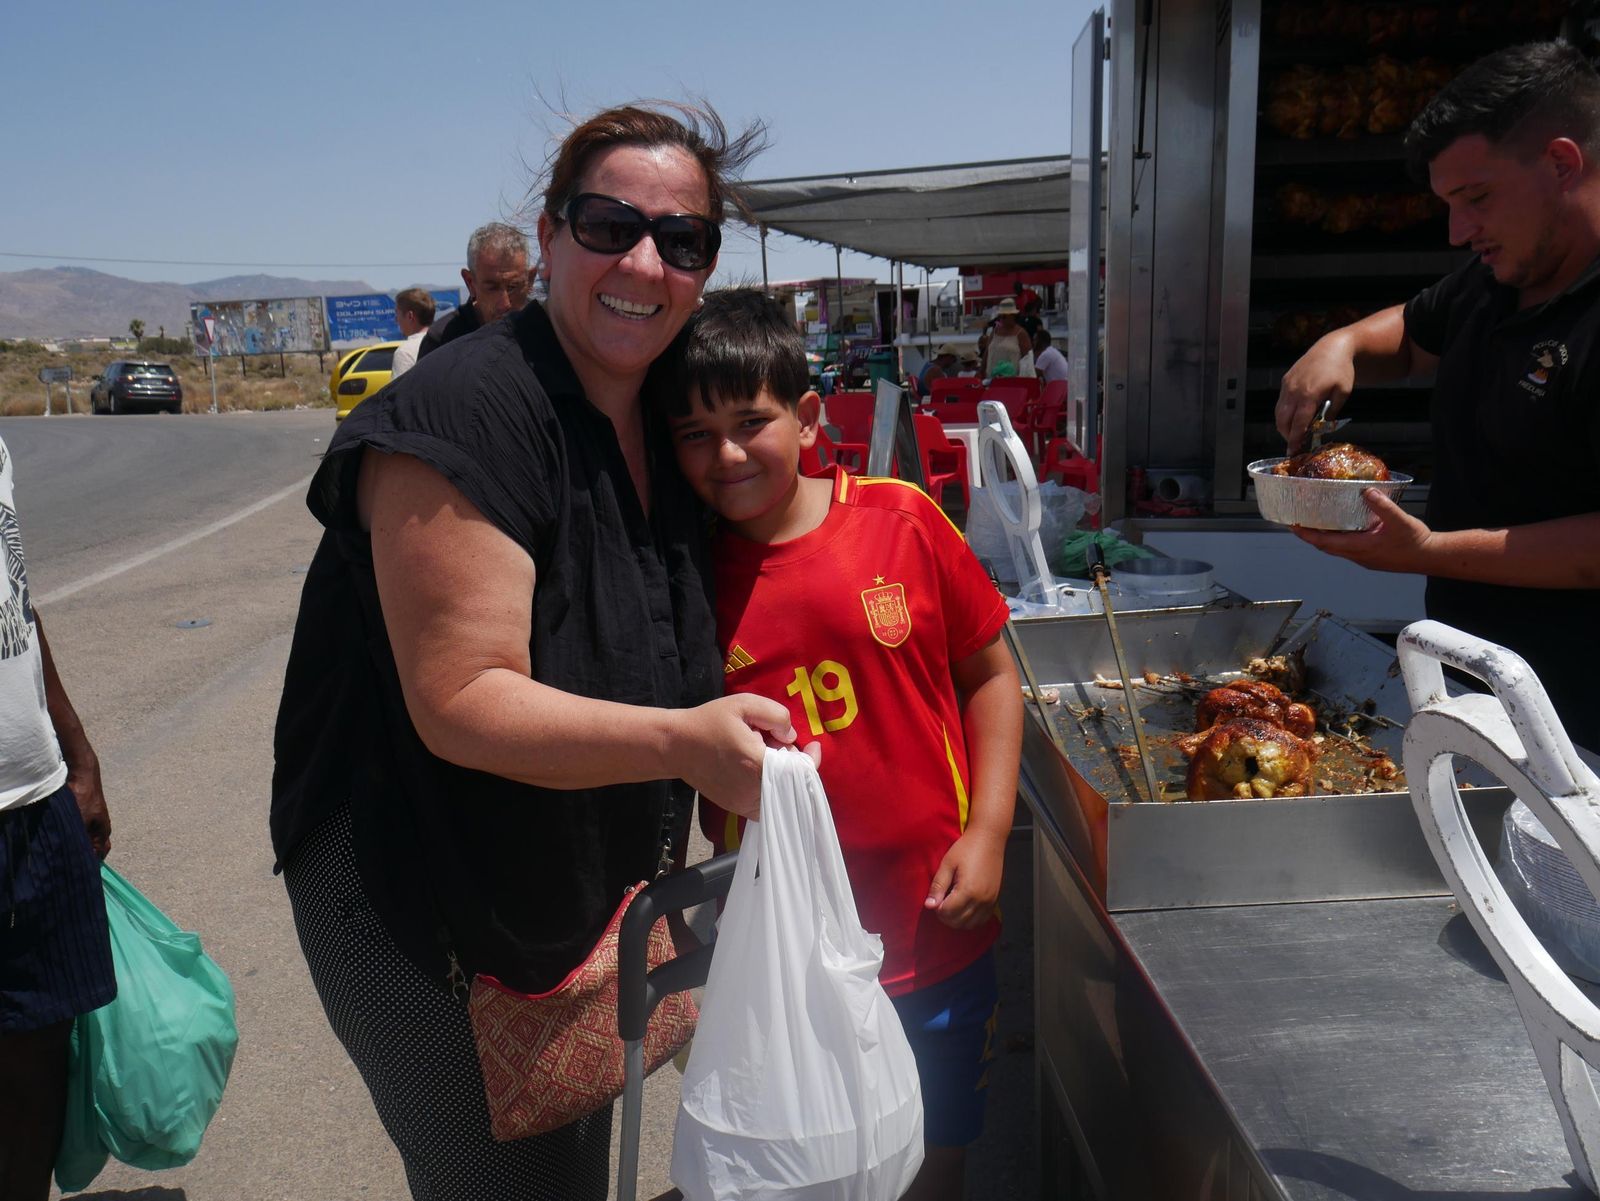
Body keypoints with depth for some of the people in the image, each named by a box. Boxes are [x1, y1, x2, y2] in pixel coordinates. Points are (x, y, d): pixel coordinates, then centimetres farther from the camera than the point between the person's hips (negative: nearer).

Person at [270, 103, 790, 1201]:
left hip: (587, 902, 8)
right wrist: (681, 742, -40)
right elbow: (461, 703, -29)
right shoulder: (466, 415, -25)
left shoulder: (666, 426, 1)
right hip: (426, 920, -7)